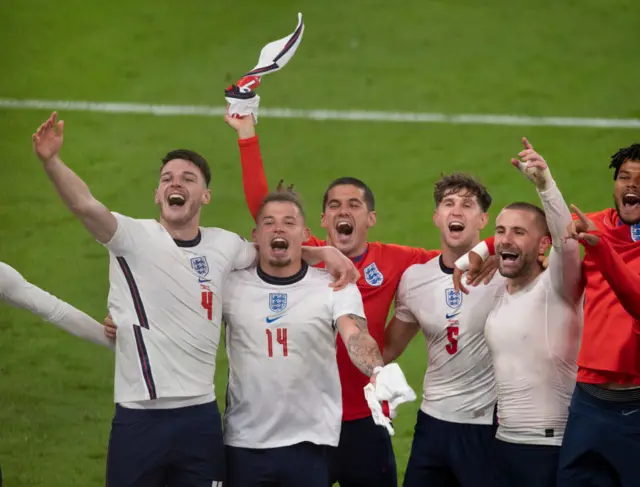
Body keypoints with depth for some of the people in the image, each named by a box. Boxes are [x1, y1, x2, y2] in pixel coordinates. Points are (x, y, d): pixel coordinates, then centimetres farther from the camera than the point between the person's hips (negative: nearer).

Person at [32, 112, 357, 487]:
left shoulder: (224, 246, 9)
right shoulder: (134, 237, -4)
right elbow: (84, 203, -21)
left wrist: (325, 252, 13)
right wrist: (52, 162, -38)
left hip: (201, 416, 4)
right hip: (139, 417, -4)